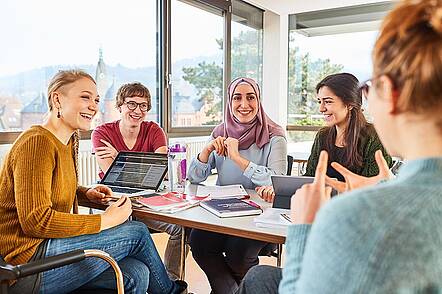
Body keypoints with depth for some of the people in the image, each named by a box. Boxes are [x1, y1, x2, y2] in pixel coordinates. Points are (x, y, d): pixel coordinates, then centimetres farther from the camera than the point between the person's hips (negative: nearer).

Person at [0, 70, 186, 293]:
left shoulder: (69, 140, 12)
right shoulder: (37, 142, -17)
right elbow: (35, 220, -23)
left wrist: (86, 194, 7)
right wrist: (105, 221, -18)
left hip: (48, 246, 9)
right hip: (27, 263, -9)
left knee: (135, 275, -9)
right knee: (137, 233, -9)